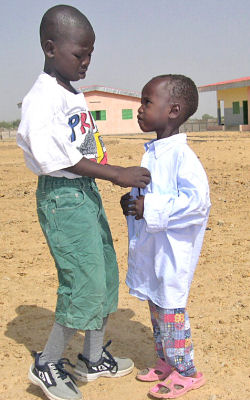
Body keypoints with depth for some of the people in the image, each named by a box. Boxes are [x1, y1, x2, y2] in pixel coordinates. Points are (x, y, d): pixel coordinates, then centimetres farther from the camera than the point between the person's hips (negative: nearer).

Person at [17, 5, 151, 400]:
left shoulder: (74, 95, 12)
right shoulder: (42, 100, -17)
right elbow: (61, 158, -22)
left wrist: (122, 176, 17)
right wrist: (118, 174, -21)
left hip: (87, 192, 10)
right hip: (62, 195, -10)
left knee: (106, 276, 15)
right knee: (85, 285, -5)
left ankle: (94, 358, 31)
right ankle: (47, 365, 16)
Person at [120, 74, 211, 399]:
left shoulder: (181, 155, -19)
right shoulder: (151, 153, 10)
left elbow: (197, 199, -28)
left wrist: (151, 208, -25)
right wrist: (132, 202, 4)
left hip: (172, 249, -9)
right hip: (149, 247, 9)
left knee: (170, 306, 1)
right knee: (155, 304, 18)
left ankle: (185, 372, 19)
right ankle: (165, 362, 35)